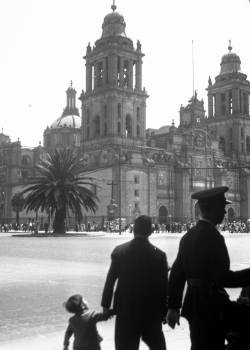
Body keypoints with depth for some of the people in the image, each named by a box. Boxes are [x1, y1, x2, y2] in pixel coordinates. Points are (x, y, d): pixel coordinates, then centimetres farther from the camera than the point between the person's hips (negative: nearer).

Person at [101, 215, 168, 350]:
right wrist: (164, 312, 6)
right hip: (151, 311, 0)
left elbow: (110, 280, -4)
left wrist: (106, 305, 5)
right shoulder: (159, 255, -9)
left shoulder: (119, 251, -7)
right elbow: (164, 286, -5)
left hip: (125, 310, 0)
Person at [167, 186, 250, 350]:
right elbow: (223, 278, -21)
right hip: (212, 306, -10)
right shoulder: (212, 236, -18)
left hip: (194, 304, 10)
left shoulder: (189, 235, 8)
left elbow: (177, 272, 12)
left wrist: (174, 307, 17)